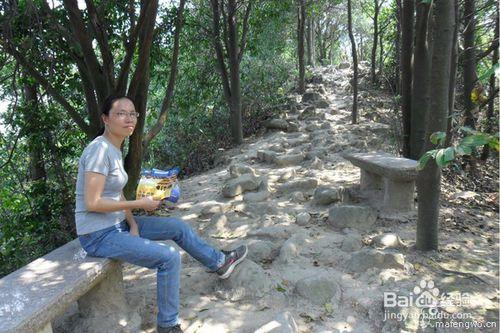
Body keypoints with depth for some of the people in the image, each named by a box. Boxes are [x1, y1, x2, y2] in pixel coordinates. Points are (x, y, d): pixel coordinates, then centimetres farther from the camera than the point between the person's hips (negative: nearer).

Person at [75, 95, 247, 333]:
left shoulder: (115, 149, 7)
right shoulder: (100, 150, -21)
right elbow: (92, 203, -24)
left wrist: (133, 223, -3)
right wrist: (138, 204, -18)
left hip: (118, 224, 9)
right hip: (99, 235, -9)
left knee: (177, 226, 11)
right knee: (169, 258, -18)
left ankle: (219, 262, 30)